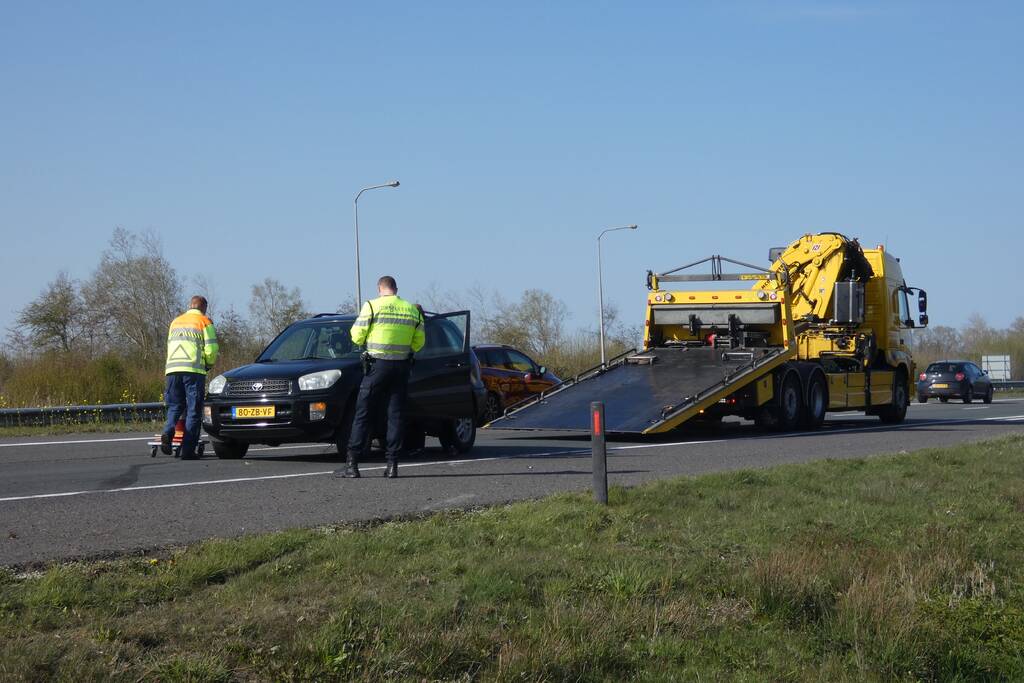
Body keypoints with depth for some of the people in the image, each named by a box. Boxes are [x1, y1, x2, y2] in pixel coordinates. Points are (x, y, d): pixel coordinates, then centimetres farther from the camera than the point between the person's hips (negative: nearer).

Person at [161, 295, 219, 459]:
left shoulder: (176, 322, 22)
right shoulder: (205, 322, 5)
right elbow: (211, 349, -3)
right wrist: (209, 364, 15)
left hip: (172, 369, 4)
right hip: (194, 370, -4)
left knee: (174, 406, 14)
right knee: (193, 410, 1)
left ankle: (168, 432, -15)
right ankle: (188, 449, -4)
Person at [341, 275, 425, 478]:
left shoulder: (372, 306, -5)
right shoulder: (413, 310, 6)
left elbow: (357, 337, -4)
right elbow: (419, 342, 10)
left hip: (377, 365, -3)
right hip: (402, 367, 3)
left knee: (363, 415, 1)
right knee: (396, 415, 7)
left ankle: (352, 464, -3)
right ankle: (392, 465, 4)